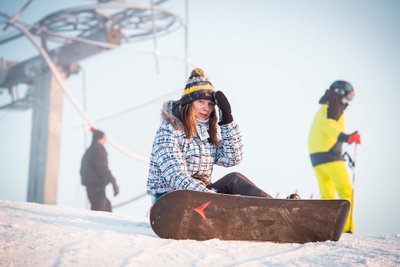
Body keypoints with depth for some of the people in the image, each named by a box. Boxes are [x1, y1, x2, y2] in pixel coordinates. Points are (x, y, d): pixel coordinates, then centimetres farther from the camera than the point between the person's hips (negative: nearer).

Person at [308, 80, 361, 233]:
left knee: (327, 196, 11)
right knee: (345, 190, -12)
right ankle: (346, 228, -24)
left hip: (315, 155, 9)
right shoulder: (334, 106, -3)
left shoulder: (323, 108, 26)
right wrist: (345, 137, -39)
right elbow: (328, 125, -23)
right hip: (329, 153, -9)